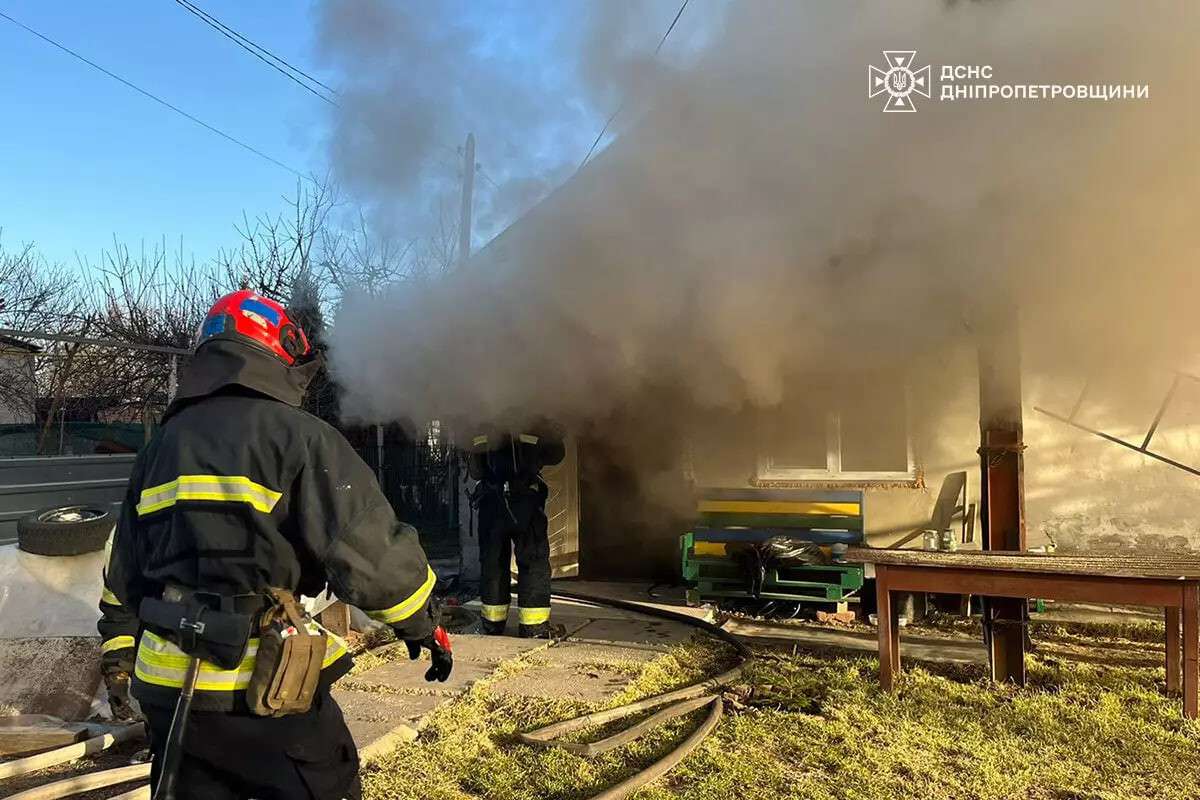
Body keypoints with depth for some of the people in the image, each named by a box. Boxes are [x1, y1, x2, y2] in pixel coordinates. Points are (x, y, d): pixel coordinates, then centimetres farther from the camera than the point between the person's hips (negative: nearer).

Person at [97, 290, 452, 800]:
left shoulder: (160, 447, 12)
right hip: (266, 690, -7)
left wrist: (119, 654, 31)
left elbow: (124, 571, 20)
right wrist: (423, 626, -2)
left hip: (168, 686, 7)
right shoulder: (297, 435, -11)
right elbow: (369, 549, -16)